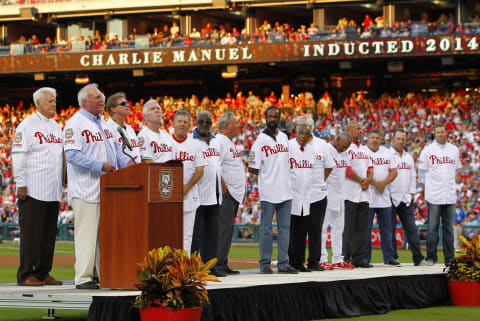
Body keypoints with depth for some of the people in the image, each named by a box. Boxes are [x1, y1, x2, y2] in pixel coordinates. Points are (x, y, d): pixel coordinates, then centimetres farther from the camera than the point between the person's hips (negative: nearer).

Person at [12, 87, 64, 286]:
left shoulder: (56, 127, 18)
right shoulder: (27, 125, -4)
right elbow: (18, 156, -8)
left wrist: (62, 183, 16)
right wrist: (21, 184, -14)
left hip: (53, 191, 7)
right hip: (33, 190, -7)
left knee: (49, 233, 7)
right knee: (31, 233, -5)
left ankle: (43, 273, 13)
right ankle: (26, 275, -2)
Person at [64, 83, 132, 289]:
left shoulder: (102, 123, 17)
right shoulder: (75, 124, -10)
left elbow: (114, 148, 23)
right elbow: (72, 155, -19)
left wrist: (126, 162, 3)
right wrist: (101, 165, -22)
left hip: (106, 187, 9)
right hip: (86, 189, -9)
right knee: (87, 232, -8)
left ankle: (102, 273, 16)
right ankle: (83, 277, -4)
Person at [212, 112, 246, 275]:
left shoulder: (230, 142, 20)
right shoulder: (219, 142, -13)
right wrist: (224, 187, -19)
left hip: (235, 193, 10)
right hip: (225, 194, -10)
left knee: (228, 229, 10)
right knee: (224, 228, -12)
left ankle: (222, 263, 13)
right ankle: (217, 263, -12)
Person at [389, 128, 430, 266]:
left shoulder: (408, 157, 17)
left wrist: (411, 193, 9)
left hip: (406, 198, 5)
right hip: (391, 197, -5)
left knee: (411, 228, 2)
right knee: (390, 229, -2)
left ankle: (418, 258, 1)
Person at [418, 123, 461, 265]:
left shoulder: (454, 150, 11)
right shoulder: (427, 150, 1)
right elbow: (422, 171, 5)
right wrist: (426, 186, 4)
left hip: (449, 195, 3)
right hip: (434, 195, -3)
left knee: (449, 227, 6)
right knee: (432, 227, -3)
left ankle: (449, 257, 11)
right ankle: (431, 257, 2)